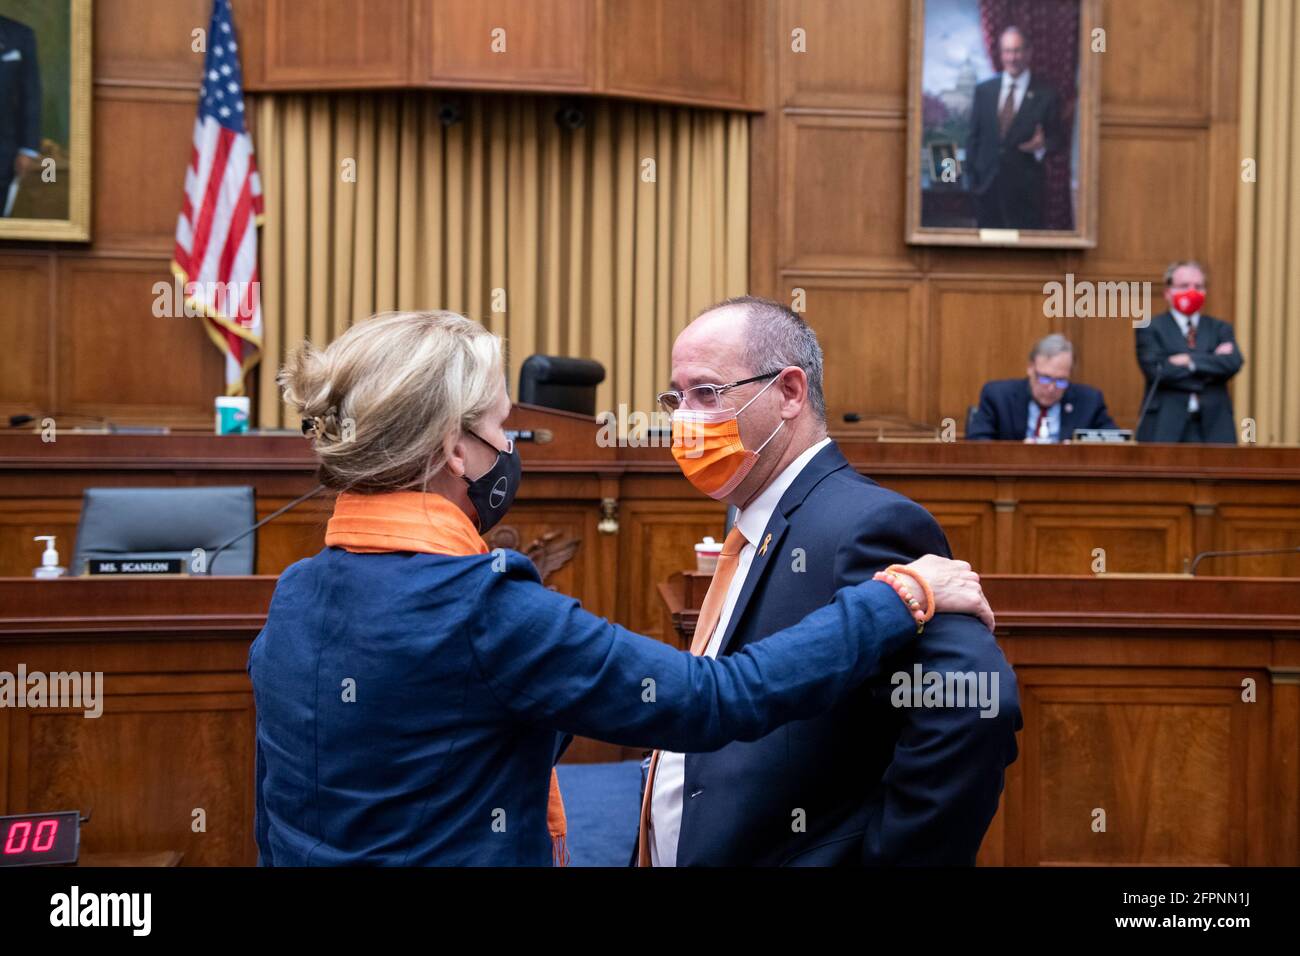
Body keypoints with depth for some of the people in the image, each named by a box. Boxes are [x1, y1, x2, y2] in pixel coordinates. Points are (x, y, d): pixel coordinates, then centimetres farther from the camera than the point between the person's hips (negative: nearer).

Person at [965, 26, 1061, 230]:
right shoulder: (983, 90, 9)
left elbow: (1055, 139, 5)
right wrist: (973, 173, 5)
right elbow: (974, 136, 11)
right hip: (987, 186, 3)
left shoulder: (1046, 95, 0)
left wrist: (1042, 146, -18)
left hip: (1026, 190, -2)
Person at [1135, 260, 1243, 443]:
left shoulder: (1220, 328, 16)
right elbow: (1157, 371, -10)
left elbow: (1234, 364, -2)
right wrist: (1213, 361, -4)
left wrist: (1190, 360, -11)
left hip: (1213, 428, 3)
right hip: (1166, 428, -3)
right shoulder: (1150, 329, 6)